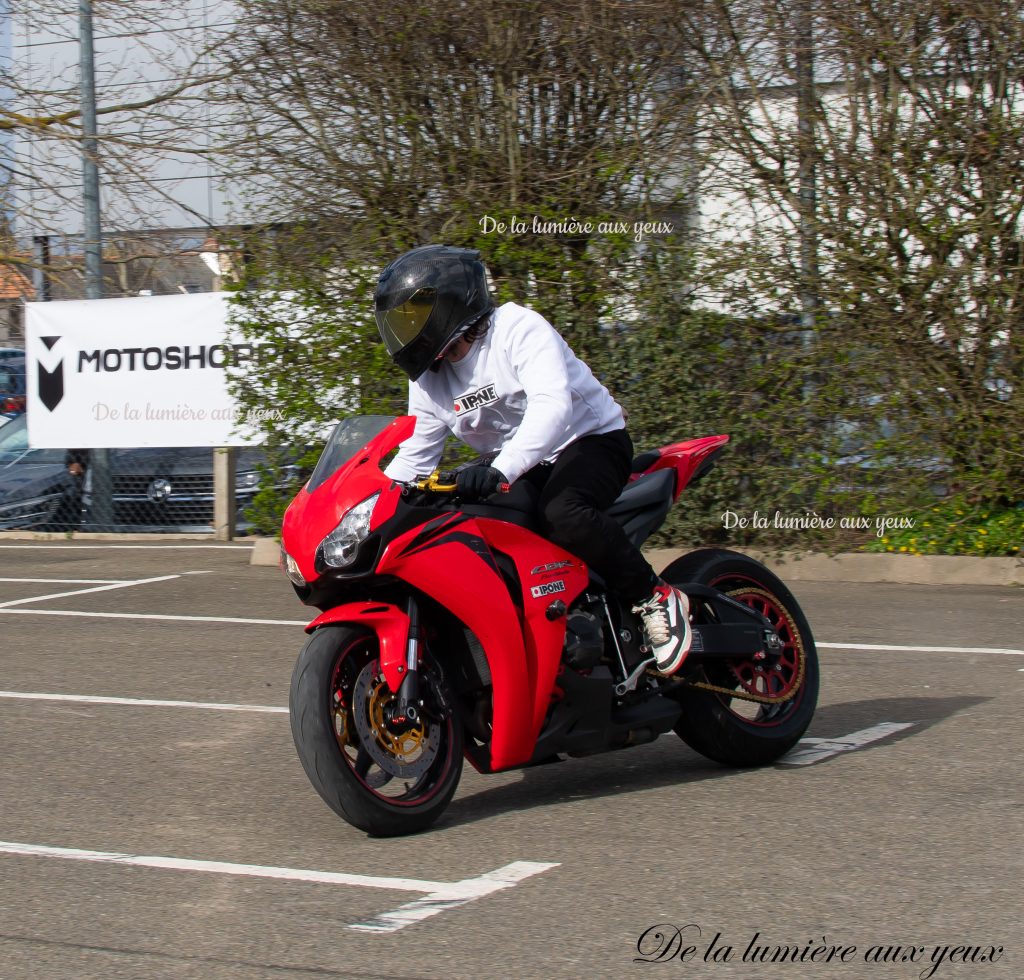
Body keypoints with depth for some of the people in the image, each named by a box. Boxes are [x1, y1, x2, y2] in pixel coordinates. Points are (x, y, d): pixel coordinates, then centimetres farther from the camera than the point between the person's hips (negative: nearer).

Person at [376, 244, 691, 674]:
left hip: (591, 438, -8)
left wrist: (501, 470, -49)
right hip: (525, 467, 8)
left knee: (562, 512, -37)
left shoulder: (518, 327, -20)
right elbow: (414, 456, 7)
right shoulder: (428, 379, 5)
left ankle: (657, 597, -22)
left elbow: (553, 404, -35)